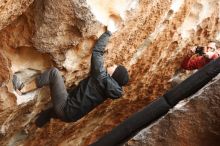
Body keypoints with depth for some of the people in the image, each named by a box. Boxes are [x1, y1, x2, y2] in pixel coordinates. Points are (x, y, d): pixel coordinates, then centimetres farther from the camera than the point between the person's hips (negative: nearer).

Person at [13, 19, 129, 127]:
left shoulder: (101, 77, -17)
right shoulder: (112, 91, 2)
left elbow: (97, 51, -12)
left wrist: (108, 32, -1)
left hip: (66, 109, -8)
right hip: (71, 116, 8)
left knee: (54, 72, -9)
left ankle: (23, 89, -3)